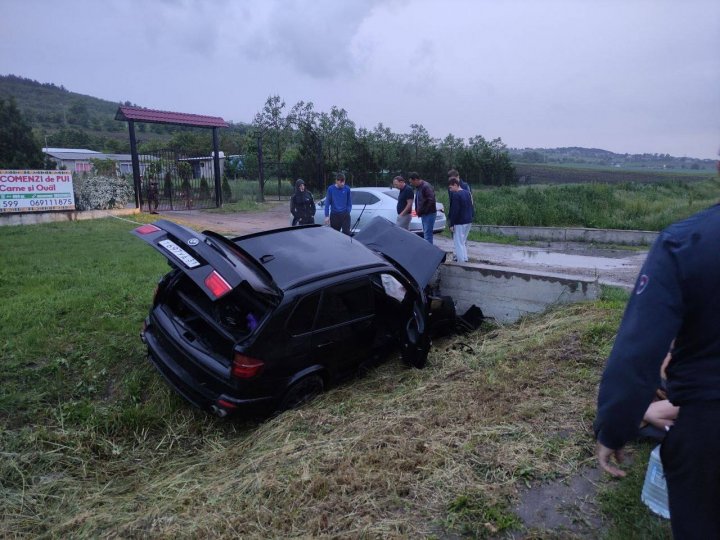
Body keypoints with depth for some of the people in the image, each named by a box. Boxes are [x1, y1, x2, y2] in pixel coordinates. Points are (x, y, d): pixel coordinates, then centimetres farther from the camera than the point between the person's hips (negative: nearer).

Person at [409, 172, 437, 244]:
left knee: (427, 233, -10)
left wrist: (423, 211, -17)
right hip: (423, 214, 10)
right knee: (425, 233, 13)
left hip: (429, 213, -10)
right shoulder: (417, 187, 14)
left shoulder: (426, 187, -17)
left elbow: (431, 200, -22)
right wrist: (417, 210, 10)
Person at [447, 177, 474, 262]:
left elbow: (454, 211, -18)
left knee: (458, 243, -3)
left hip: (460, 223, -9)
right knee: (463, 242, 19)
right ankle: (465, 259, 22)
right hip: (468, 221, 9)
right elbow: (471, 207, 16)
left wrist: (451, 224, -15)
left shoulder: (455, 195, -15)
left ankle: (461, 262, -3)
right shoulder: (467, 193, 11)